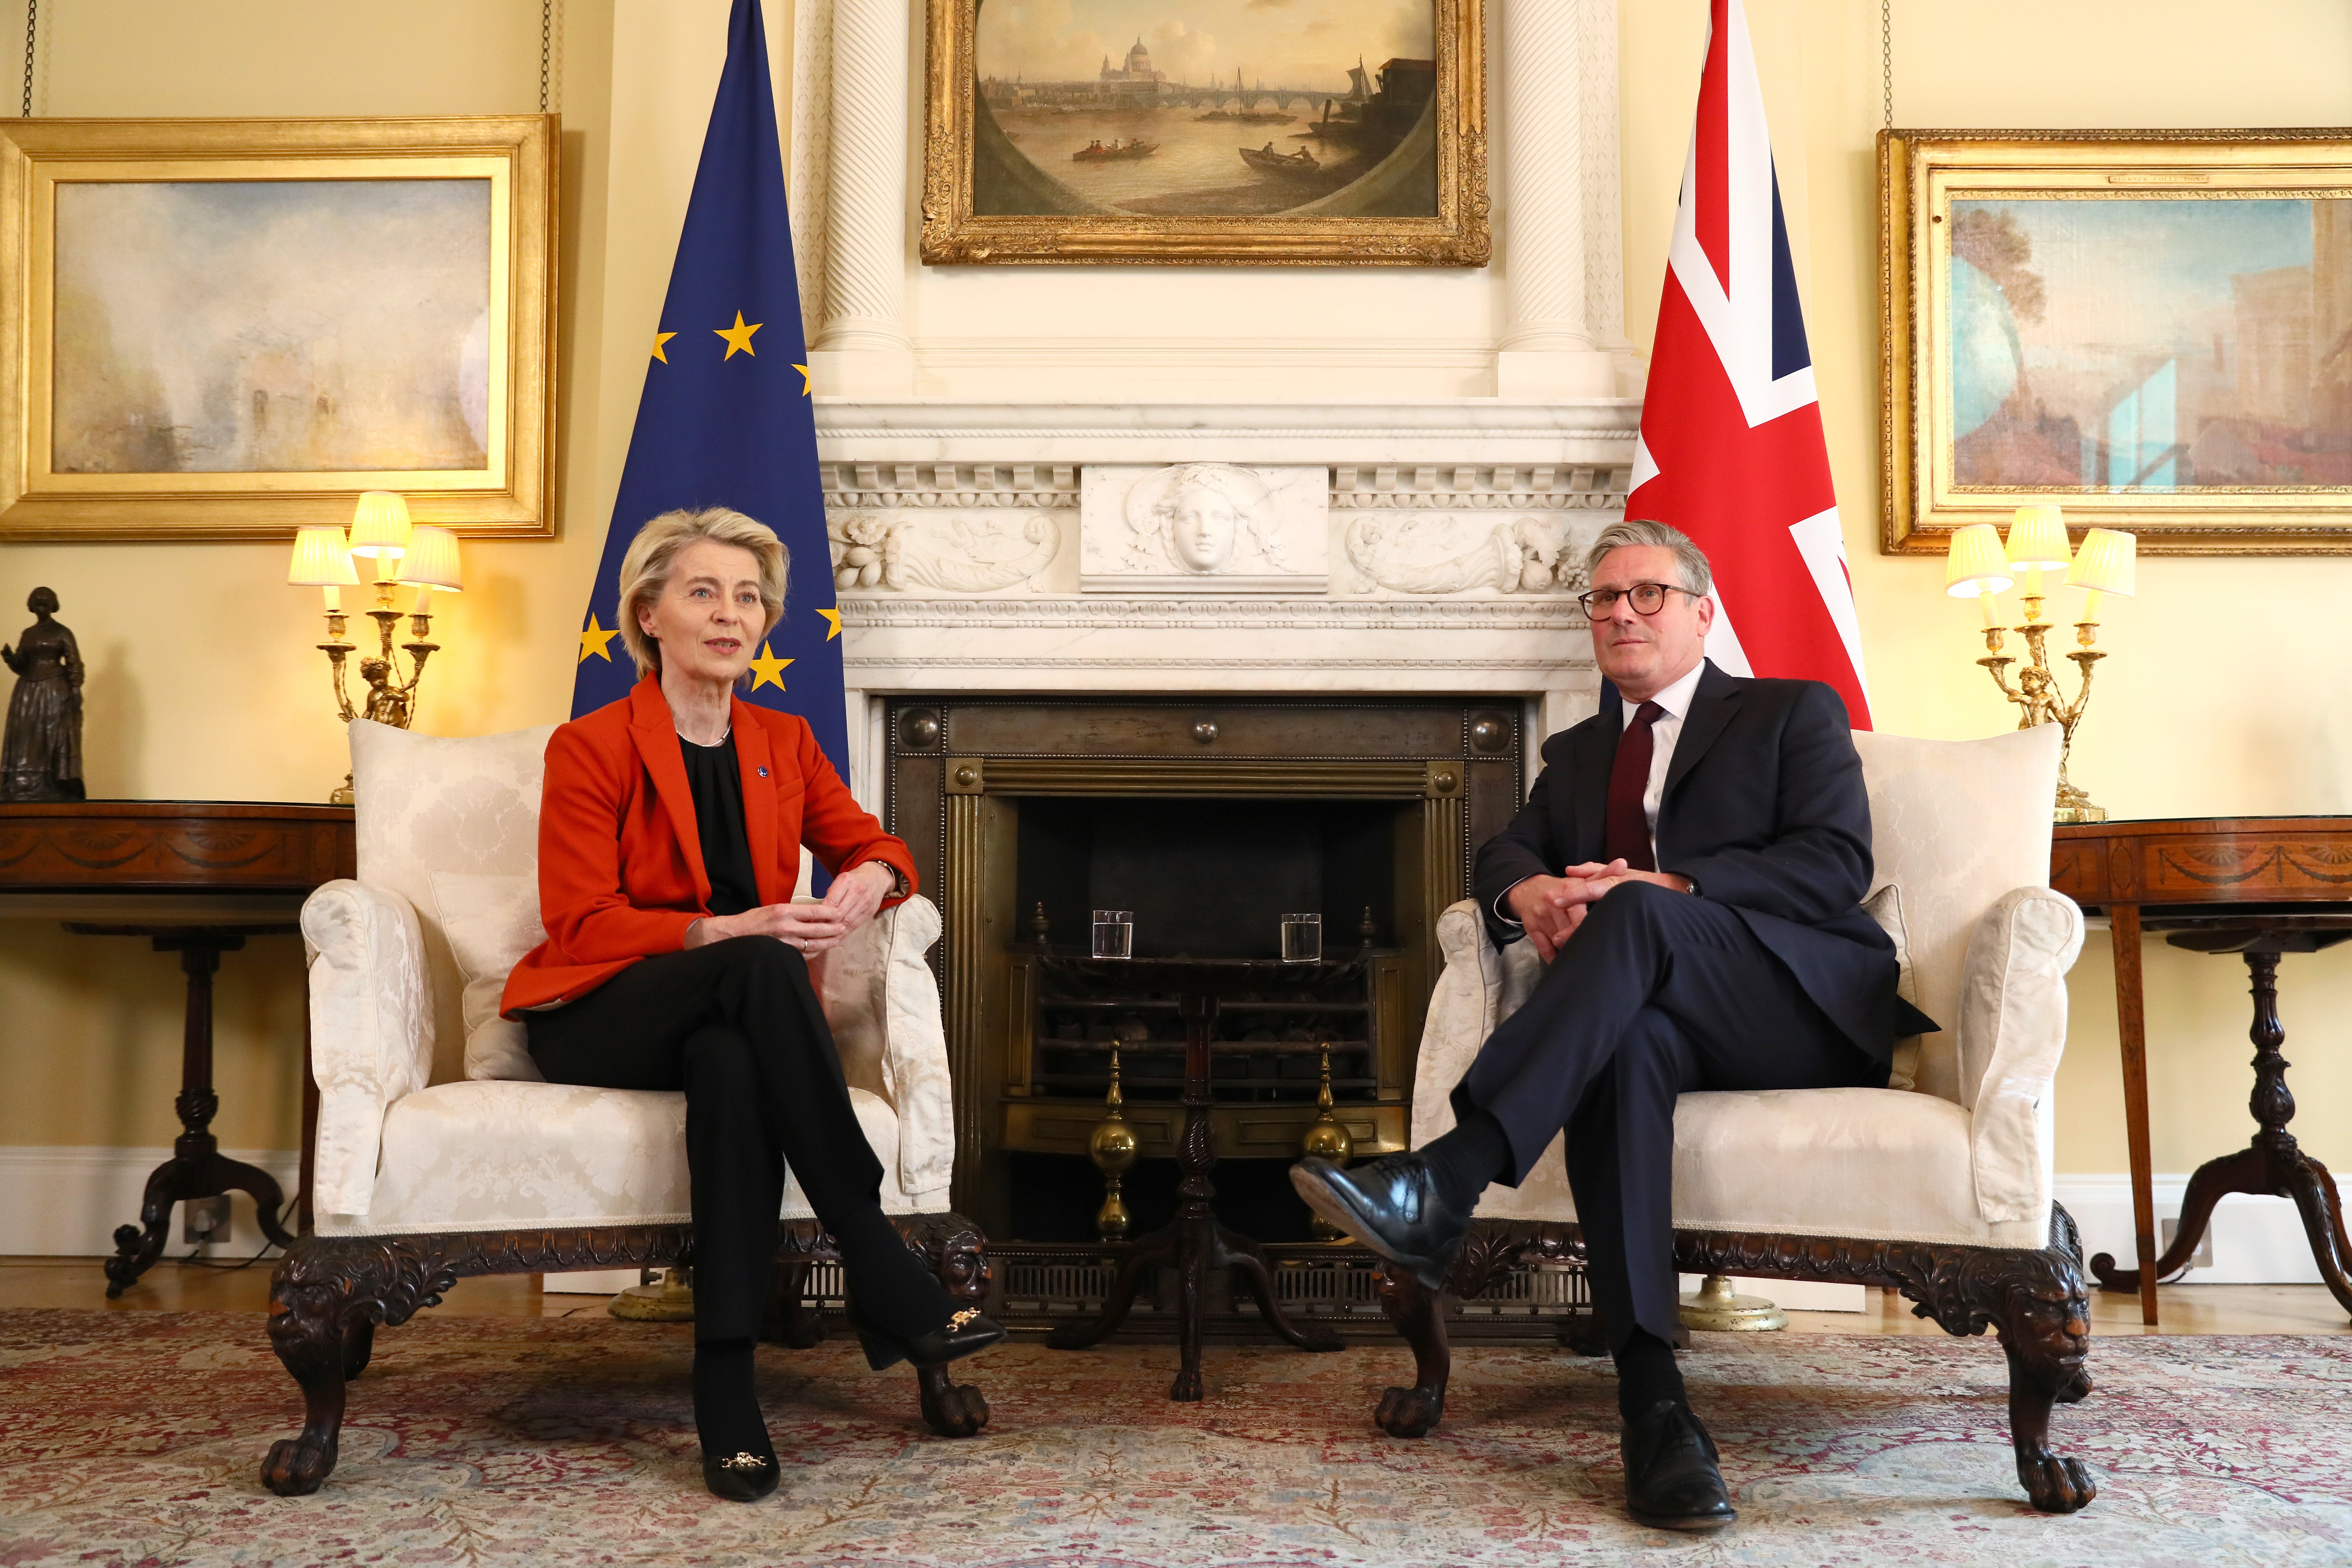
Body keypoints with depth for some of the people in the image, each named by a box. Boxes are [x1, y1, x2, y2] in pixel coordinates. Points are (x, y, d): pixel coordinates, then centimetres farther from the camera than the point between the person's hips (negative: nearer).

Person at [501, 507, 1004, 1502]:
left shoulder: (784, 744, 12)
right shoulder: (590, 748, -4)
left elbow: (873, 845, 15)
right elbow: (579, 925, -11)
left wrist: (869, 880, -11)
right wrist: (725, 932, -26)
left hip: (729, 1022, 3)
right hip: (597, 1021, -3)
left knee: (734, 1065, -36)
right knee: (758, 970, -36)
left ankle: (727, 1383, -36)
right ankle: (886, 1279, -35)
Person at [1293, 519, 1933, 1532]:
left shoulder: (1794, 713, 12)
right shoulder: (1576, 754, 28)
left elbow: (1838, 865, -4)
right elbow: (1506, 849, 12)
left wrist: (1663, 890, -18)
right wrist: (1527, 893, -15)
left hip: (1809, 1008, -3)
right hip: (1659, 1006, 3)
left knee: (1638, 919, -33)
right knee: (1625, 1037, -36)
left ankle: (1445, 1184, -47)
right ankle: (1652, 1402, -44)